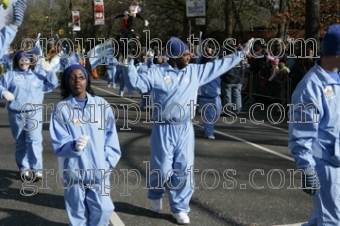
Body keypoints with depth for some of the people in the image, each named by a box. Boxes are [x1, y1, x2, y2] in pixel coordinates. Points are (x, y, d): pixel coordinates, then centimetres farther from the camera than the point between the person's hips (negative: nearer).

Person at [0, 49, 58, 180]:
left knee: (34, 140, -10)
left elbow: (53, 84, 3)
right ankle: (24, 168, 20)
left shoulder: (39, 74, 8)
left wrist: (48, 70, -9)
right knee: (20, 142, 10)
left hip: (34, 113, -1)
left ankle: (37, 169, -7)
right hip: (16, 114, 1)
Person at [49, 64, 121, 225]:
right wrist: (74, 145, -28)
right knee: (77, 212, 10)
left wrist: (108, 161, -6)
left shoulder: (102, 104, 2)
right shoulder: (61, 108, -4)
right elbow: (59, 143, -9)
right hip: (74, 171, -1)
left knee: (103, 209, 4)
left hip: (99, 169, 1)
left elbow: (111, 137, 4)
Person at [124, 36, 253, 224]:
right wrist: (129, 65, -19)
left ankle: (179, 208, 21)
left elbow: (218, 66, 11)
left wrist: (240, 55, 12)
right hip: (164, 129, -3)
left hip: (185, 129, 4)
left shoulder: (195, 71, 5)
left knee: (184, 170, 6)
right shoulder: (157, 73, -5)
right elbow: (137, 82, -4)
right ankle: (155, 195, 34)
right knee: (162, 168, 1)